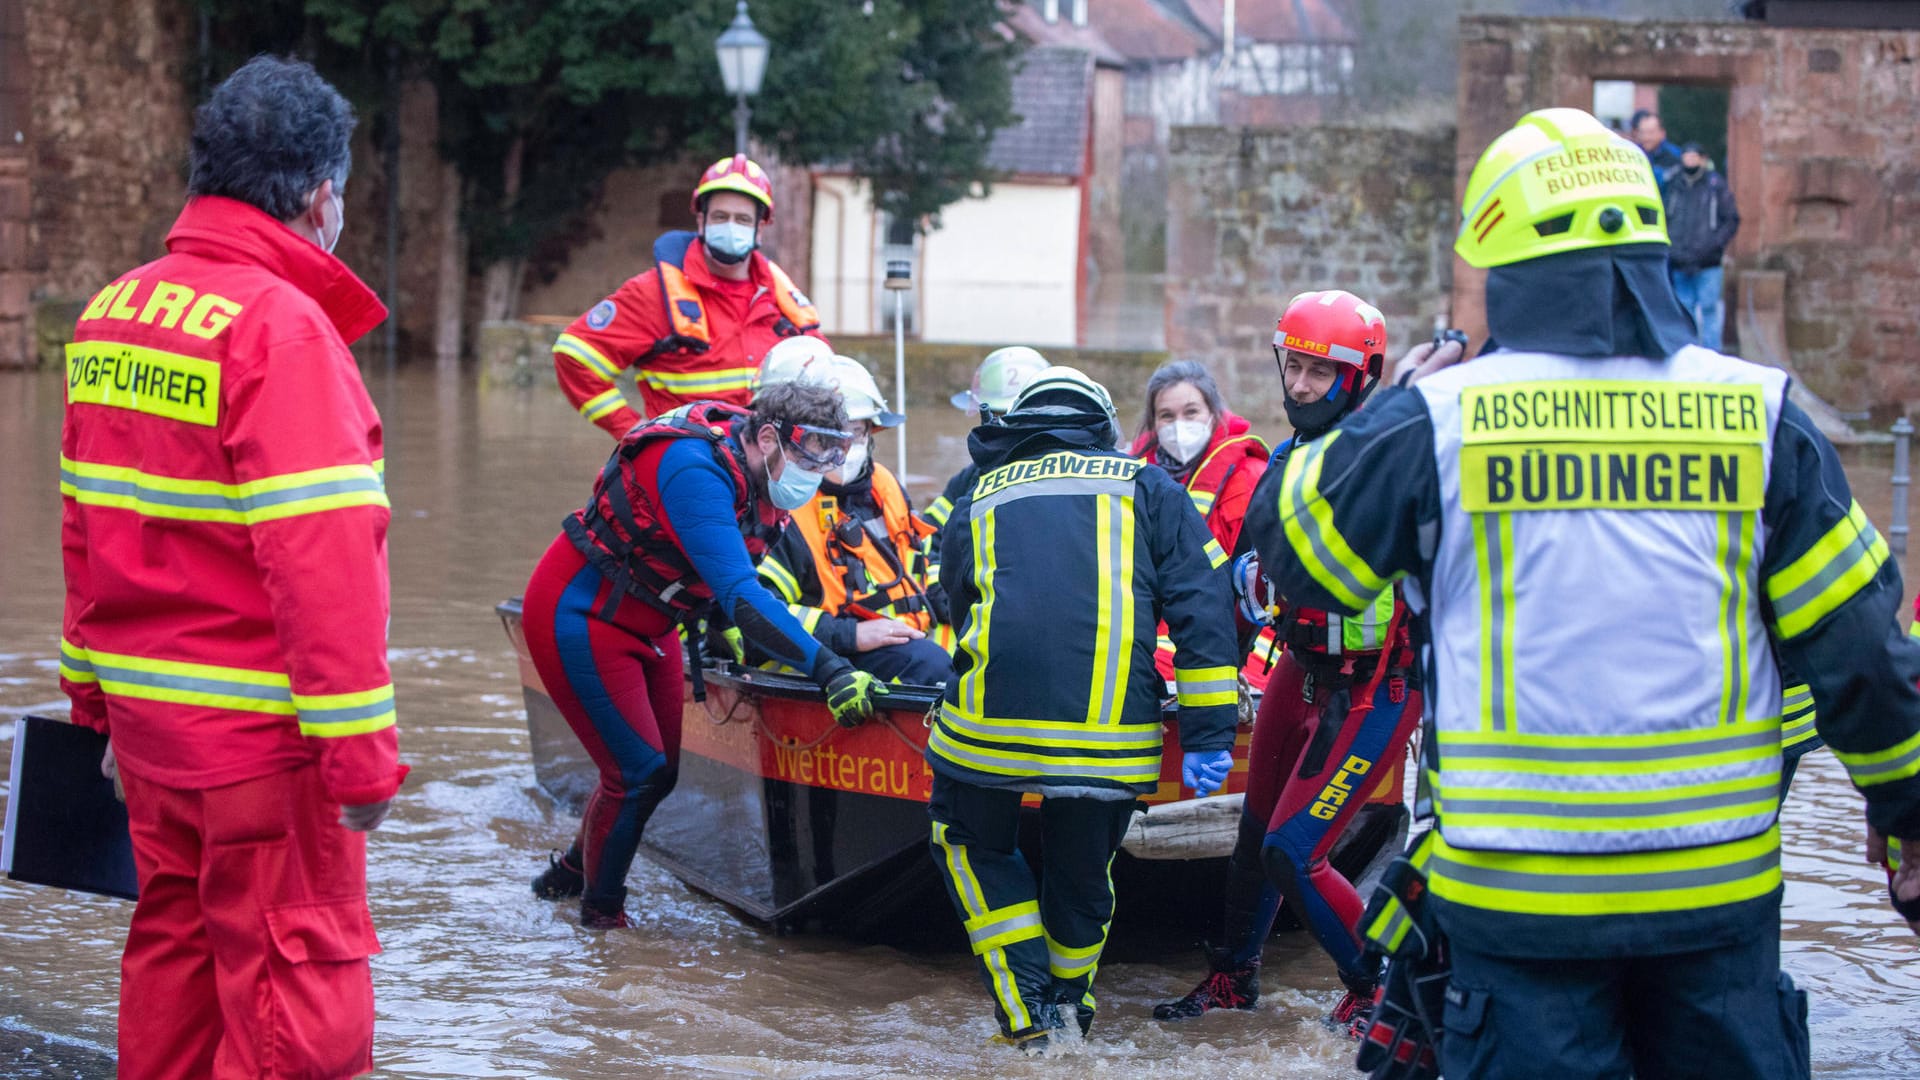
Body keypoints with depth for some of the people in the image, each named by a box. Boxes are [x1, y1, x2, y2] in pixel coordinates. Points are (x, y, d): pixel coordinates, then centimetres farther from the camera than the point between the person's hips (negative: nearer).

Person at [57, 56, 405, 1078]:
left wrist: (98, 694, 22)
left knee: (173, 950, 17)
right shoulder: (282, 325, -17)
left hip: (143, 712, 8)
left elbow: (85, 526, 15)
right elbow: (320, 556, -22)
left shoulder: (110, 313, 9)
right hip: (257, 726, -8)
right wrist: (360, 747, -19)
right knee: (294, 989, -2)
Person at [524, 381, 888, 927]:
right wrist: (829, 669, -45)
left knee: (661, 769, 12)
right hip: (579, 618, -9)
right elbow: (740, 596, -40)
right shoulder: (695, 472, -32)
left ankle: (572, 872, 35)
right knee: (638, 771, -7)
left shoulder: (757, 473, -5)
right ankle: (601, 909, 14)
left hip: (646, 625, 9)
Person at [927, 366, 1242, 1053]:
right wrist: (1209, 734, 3)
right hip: (1113, 734, 0)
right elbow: (1203, 606, 5)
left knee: (971, 843, 23)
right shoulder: (1146, 488, 16)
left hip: (990, 721, 0)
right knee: (1083, 871, 21)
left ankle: (1027, 1008, 13)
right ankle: (1070, 1001, 37)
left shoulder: (976, 503, 20)